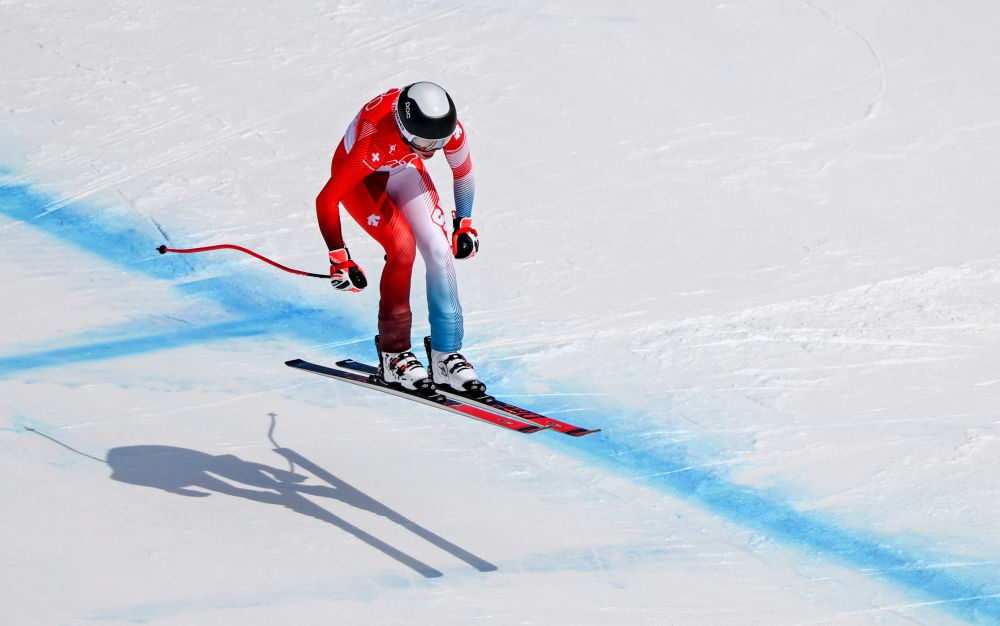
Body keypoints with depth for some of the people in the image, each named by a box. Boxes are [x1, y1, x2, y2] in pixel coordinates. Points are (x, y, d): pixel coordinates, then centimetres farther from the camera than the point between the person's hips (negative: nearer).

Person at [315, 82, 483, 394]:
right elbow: (326, 200, -34)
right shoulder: (375, 144, -43)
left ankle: (446, 355, -3)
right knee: (403, 246, -24)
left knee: (439, 248, -12)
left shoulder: (450, 129, -30)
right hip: (359, 175, -4)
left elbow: (463, 173, -5)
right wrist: (339, 259, -30)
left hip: (404, 169, 5)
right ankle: (393, 354, -12)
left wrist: (463, 224, 6)